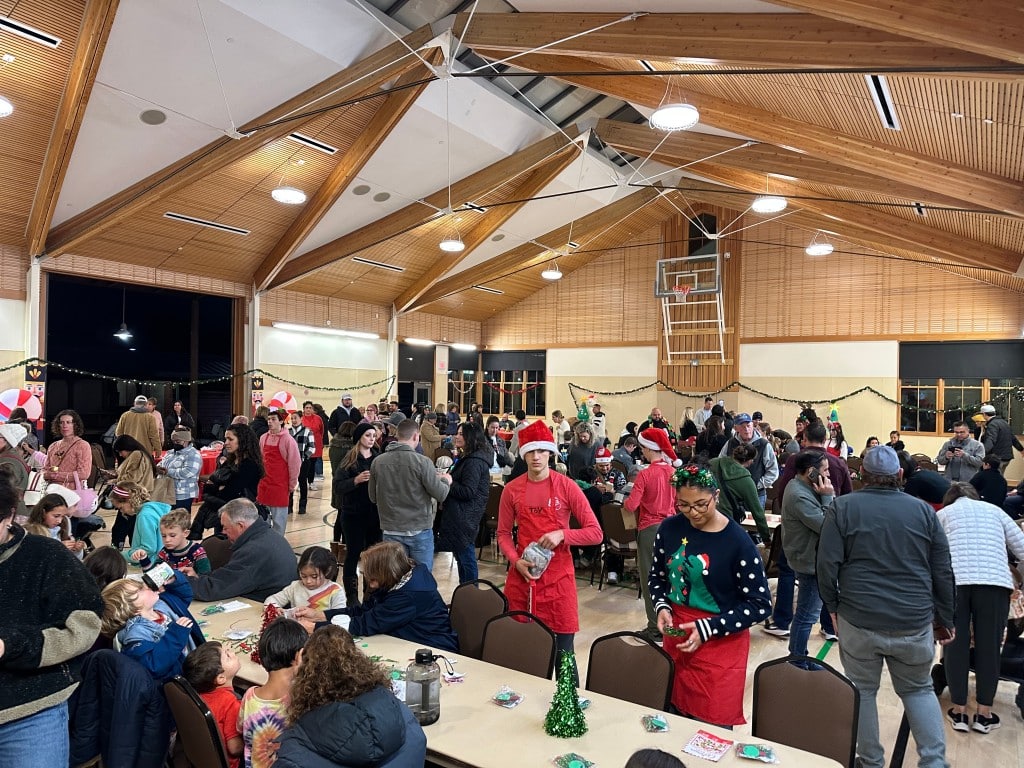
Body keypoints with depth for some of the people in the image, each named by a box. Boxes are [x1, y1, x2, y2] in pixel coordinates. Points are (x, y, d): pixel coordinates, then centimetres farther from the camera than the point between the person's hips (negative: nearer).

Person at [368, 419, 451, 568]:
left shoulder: (377, 462, -4)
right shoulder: (422, 462, -16)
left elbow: (373, 497, 7)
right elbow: (441, 494, -12)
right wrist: (446, 480, 8)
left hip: (391, 532, 3)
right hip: (420, 531, -3)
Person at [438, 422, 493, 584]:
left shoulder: (474, 462, -18)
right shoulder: (468, 458, 14)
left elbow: (467, 492, -22)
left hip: (465, 517, -11)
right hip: (462, 515, 11)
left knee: (466, 557, -2)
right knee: (462, 557, 16)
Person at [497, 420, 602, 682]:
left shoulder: (566, 486, -6)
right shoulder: (512, 489, 1)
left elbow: (595, 532, -5)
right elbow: (503, 534, 8)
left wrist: (561, 534, -19)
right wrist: (516, 561, -10)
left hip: (558, 576, -2)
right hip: (522, 575, 2)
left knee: (563, 650, 4)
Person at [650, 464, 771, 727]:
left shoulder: (737, 541, -16)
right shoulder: (670, 528, -3)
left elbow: (760, 605, -12)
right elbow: (657, 575, 12)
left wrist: (708, 629, -19)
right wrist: (662, 607, -8)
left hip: (720, 643, -4)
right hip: (676, 635, 4)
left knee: (712, 728, 5)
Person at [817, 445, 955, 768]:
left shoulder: (842, 507, -4)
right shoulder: (923, 510, 4)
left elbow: (827, 564, -8)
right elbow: (943, 571, 7)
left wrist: (832, 605, 6)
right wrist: (945, 618, 16)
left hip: (859, 620, -2)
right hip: (915, 622, 3)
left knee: (863, 691, 13)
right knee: (919, 689, 21)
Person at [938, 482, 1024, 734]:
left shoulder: (942, 513, 20)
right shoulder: (994, 509, 23)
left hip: (954, 581, -1)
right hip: (995, 582, 1)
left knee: (956, 645, 8)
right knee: (989, 646, 9)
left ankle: (959, 712, 15)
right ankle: (984, 714, 17)